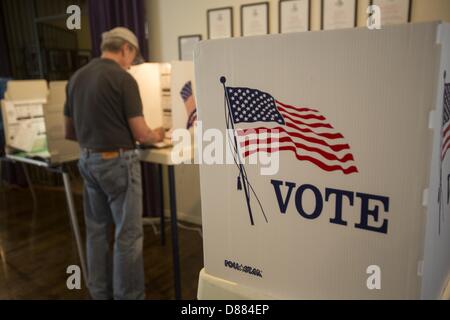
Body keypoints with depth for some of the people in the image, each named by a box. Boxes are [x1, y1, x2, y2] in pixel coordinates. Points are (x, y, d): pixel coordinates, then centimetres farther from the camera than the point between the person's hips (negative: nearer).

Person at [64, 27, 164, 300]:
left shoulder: (77, 77, 8)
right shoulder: (123, 79, -14)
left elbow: (70, 132, 12)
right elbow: (141, 134, -14)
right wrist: (157, 136, 6)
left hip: (87, 161, 8)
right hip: (118, 162, -8)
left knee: (97, 229, 17)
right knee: (128, 234, 3)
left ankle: (100, 292, 31)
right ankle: (128, 295, 15)